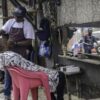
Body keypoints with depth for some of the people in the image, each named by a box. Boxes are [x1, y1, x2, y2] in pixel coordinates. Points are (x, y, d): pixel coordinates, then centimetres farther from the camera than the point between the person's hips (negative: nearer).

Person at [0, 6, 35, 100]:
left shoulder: (27, 25, -10)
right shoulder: (10, 22, 4)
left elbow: (29, 42, -13)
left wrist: (15, 43, -20)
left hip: (21, 54, -4)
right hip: (10, 52, 4)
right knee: (8, 72, 9)